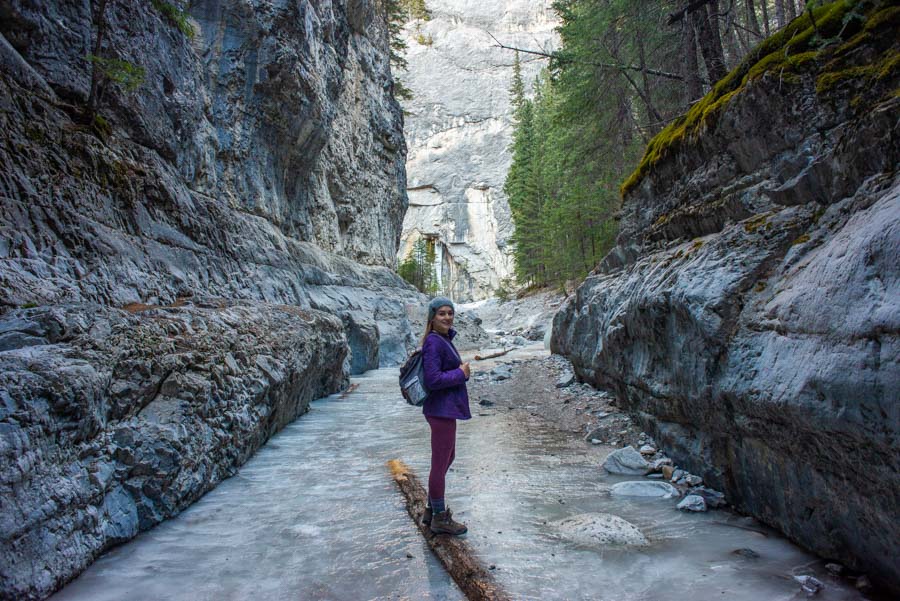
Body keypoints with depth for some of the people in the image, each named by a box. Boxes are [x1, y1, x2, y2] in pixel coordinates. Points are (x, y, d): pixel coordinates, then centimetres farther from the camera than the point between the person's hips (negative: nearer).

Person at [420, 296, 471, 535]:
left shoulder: (444, 339, 10)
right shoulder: (433, 342, -19)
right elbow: (433, 380, -24)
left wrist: (461, 370, 6)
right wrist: (461, 373, -14)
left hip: (446, 408, 10)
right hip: (442, 410, -10)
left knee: (447, 457, 21)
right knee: (440, 464, 3)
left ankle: (431, 510, 34)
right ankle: (440, 518, 18)